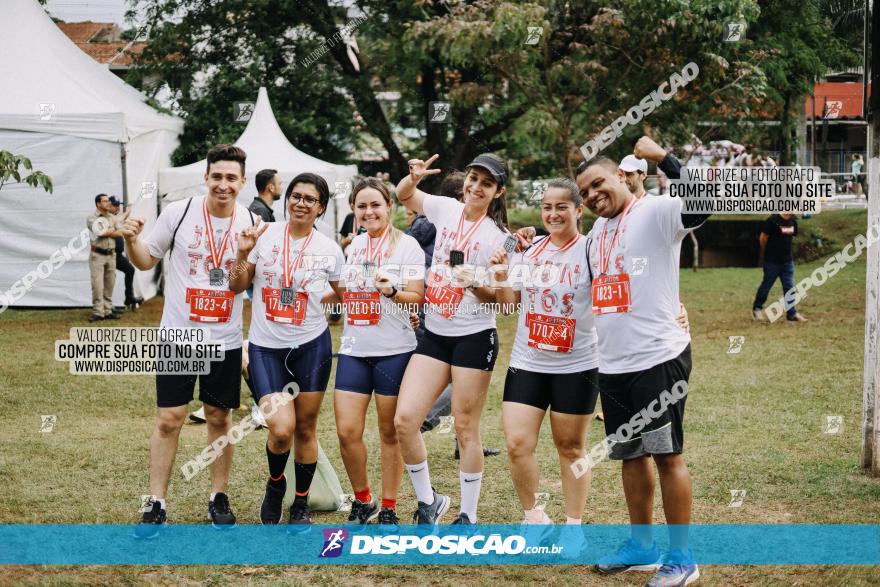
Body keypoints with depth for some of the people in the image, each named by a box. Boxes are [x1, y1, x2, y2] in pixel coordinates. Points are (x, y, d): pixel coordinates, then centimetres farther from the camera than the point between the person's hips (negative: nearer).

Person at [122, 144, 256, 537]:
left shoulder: (252, 223, -3)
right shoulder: (179, 213, -7)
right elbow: (146, 260, 4)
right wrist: (131, 241, -17)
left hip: (226, 340, 2)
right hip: (178, 336, -1)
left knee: (220, 417, 11)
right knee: (168, 419, -1)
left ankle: (219, 496, 25)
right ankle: (156, 504, 7)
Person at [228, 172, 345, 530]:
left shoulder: (329, 249, 0)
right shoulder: (264, 235, -2)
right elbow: (237, 287, 4)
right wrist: (243, 254, -11)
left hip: (311, 345, 1)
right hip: (265, 348, -1)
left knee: (305, 430, 7)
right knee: (281, 429, -14)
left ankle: (301, 505, 25)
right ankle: (275, 485, 18)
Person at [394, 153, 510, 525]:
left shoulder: (497, 238, -8)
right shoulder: (446, 209, 3)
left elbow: (497, 297, -5)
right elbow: (403, 195, 18)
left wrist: (475, 283, -25)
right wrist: (413, 177, -4)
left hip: (474, 338, -4)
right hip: (434, 334, 5)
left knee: (466, 429, 0)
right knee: (404, 420, -4)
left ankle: (468, 516, 13)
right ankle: (428, 501, 13)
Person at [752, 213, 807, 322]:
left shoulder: (793, 222, 2)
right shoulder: (773, 220, -18)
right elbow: (762, 238, -11)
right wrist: (767, 253, 3)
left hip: (788, 261, 5)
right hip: (772, 261, -5)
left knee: (789, 287, 3)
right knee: (766, 285, 8)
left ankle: (792, 313, 7)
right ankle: (757, 308, 26)